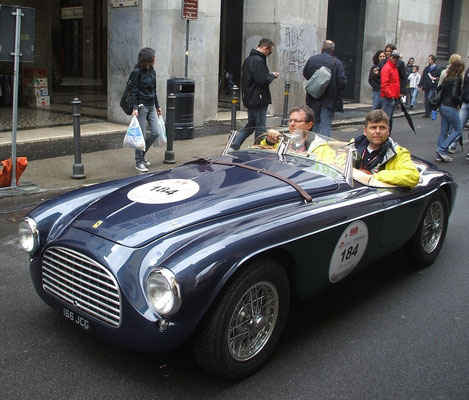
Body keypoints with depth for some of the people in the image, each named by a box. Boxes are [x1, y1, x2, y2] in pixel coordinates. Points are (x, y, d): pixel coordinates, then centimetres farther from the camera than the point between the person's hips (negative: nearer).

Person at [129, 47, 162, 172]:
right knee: (141, 135, -3)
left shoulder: (152, 71, 11)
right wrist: (135, 108, -20)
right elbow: (133, 92, -12)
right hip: (141, 106, -7)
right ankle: (139, 162, 8)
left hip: (151, 106, 7)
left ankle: (142, 155, 24)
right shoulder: (137, 72, -10)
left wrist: (157, 106, 22)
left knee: (155, 133, 5)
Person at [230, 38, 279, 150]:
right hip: (258, 100, -10)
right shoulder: (258, 60, -18)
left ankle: (233, 147, 13)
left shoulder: (249, 59, 14)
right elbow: (263, 80, -24)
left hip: (250, 98, 10)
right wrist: (272, 76, -5)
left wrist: (269, 74, 12)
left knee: (250, 125, 18)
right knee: (260, 128, 0)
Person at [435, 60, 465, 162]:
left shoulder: (446, 78, 9)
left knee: (443, 131, 11)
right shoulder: (457, 79, -15)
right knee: (458, 130, 4)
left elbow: (442, 92, 12)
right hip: (451, 108, -8)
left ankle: (440, 155, 13)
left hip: (443, 106, 8)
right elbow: (454, 95, -22)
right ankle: (442, 149, -3)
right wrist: (459, 102, -6)